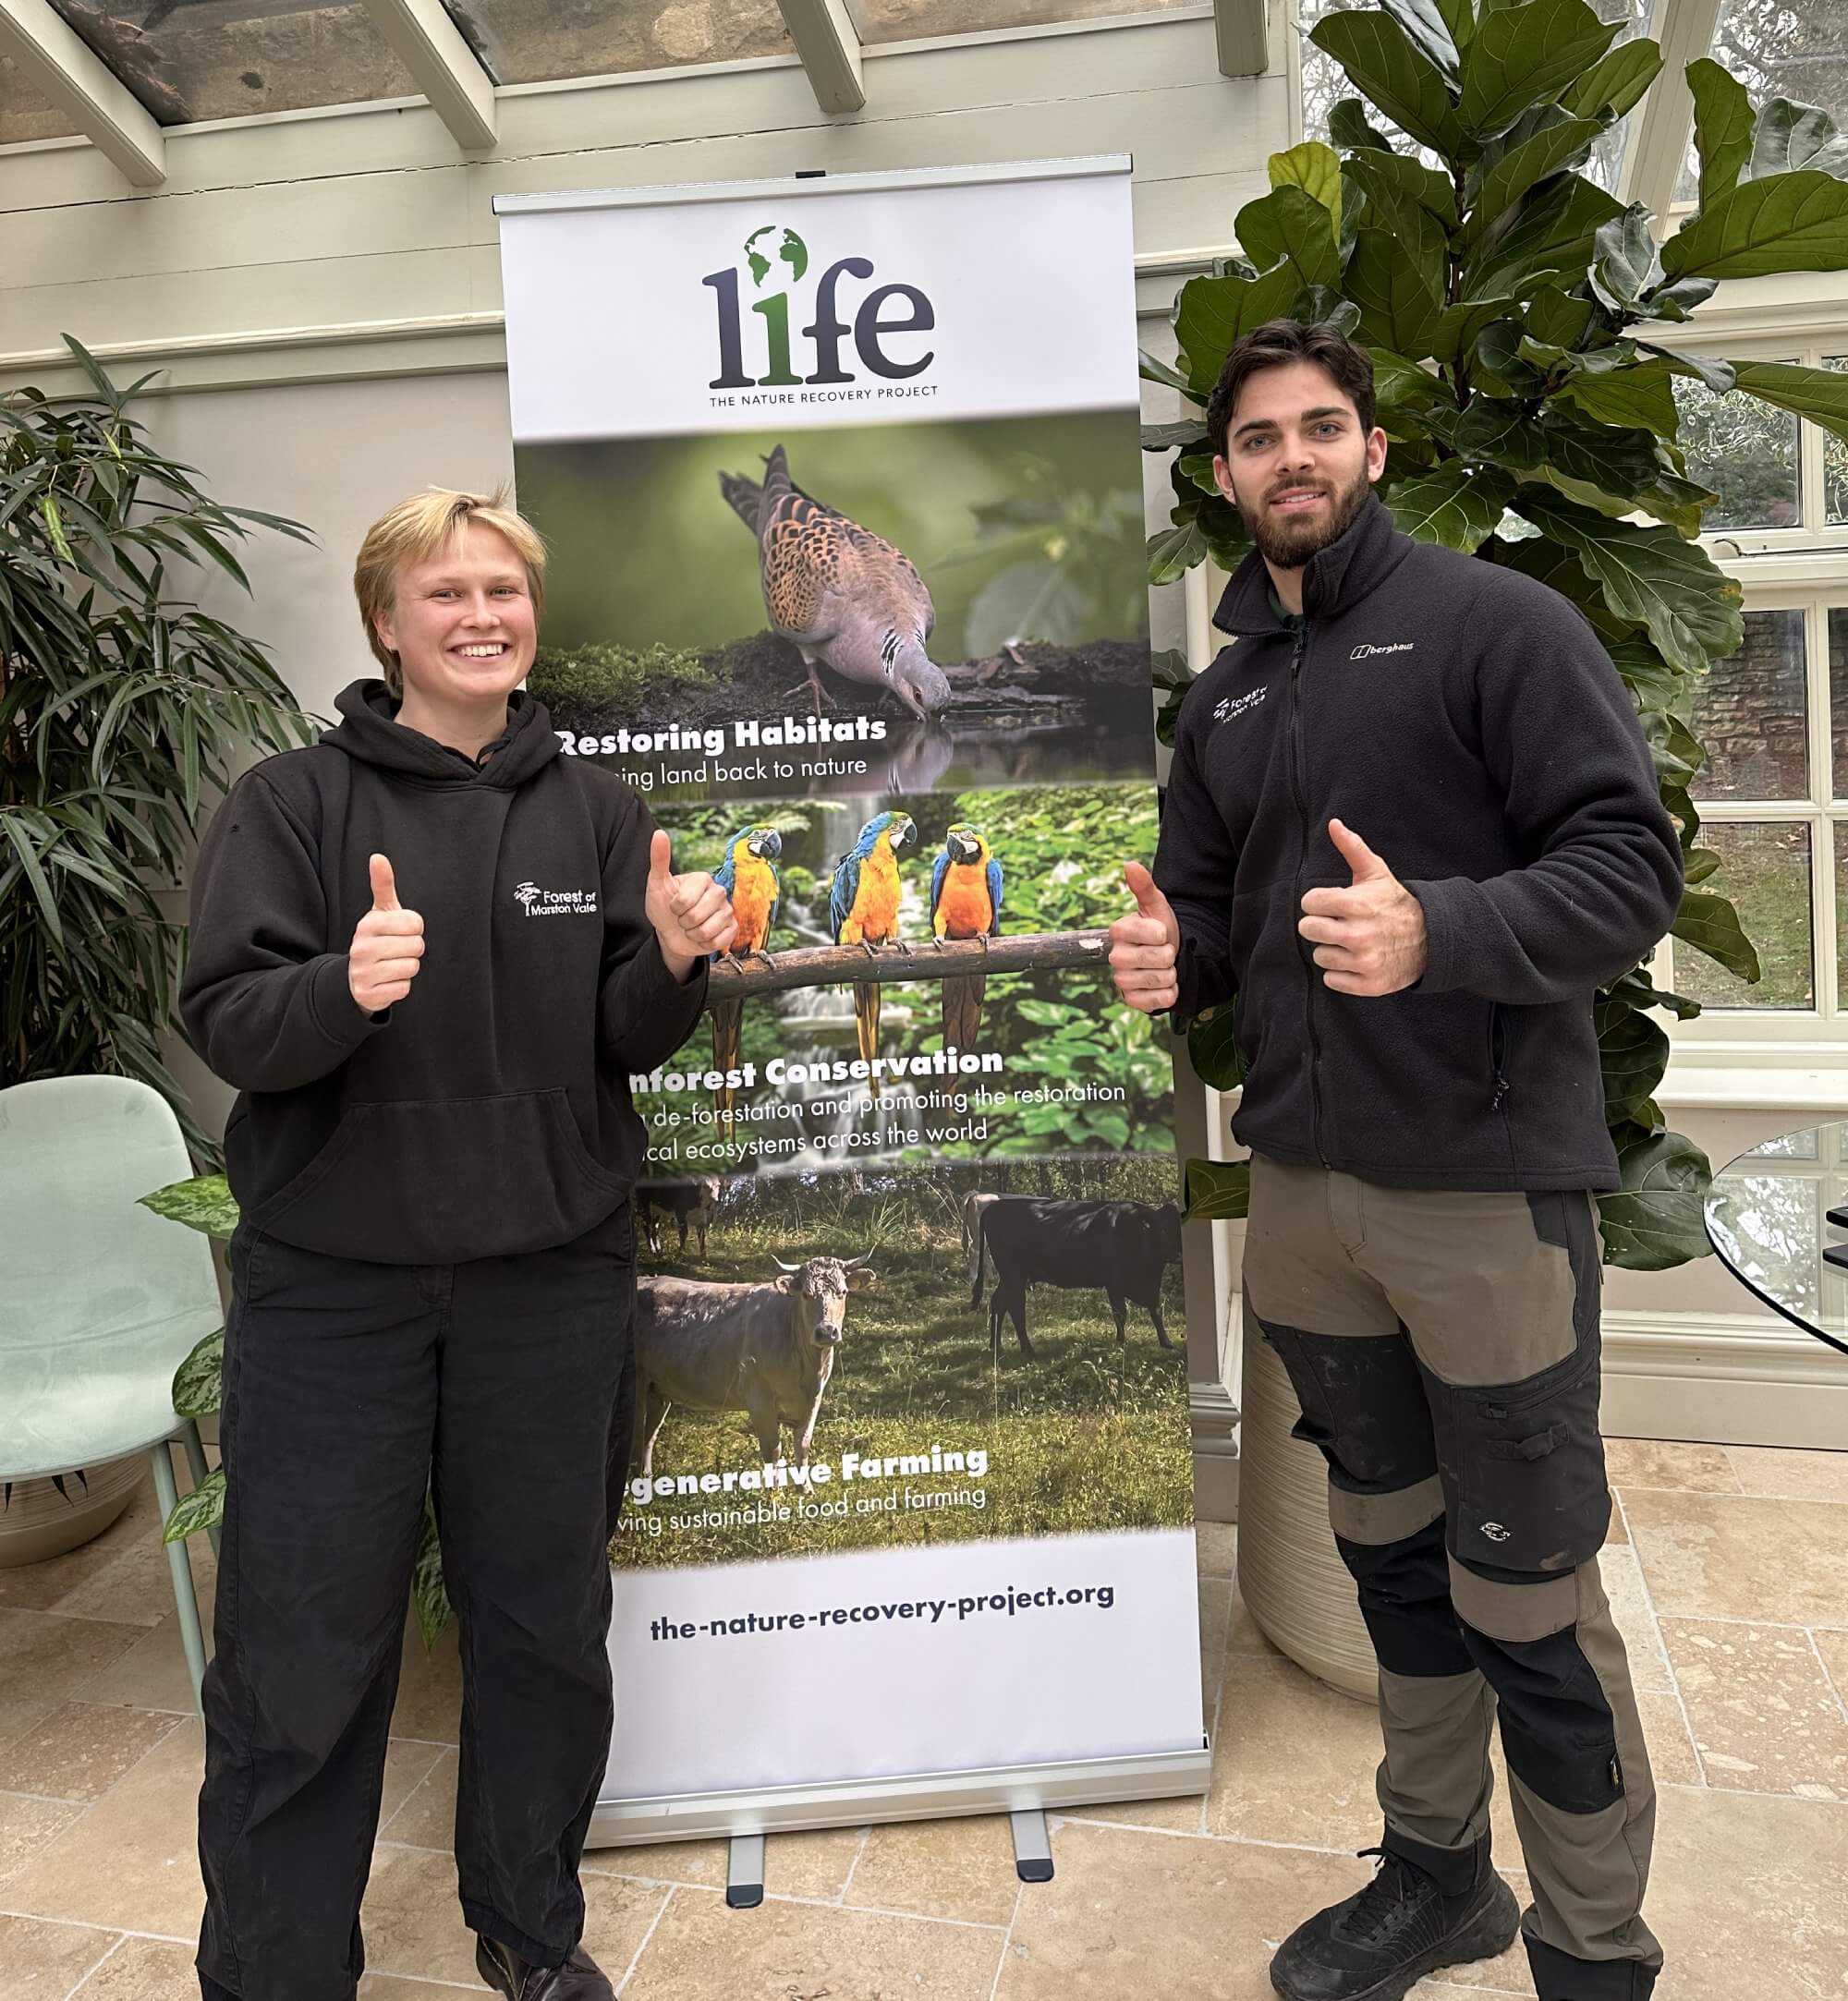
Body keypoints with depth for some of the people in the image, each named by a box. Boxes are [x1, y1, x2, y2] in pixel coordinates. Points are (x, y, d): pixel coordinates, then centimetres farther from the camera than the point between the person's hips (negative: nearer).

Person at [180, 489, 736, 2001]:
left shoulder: (594, 809, 6)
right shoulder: (292, 802, -2)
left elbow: (624, 1046, 4)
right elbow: (224, 1024, -8)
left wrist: (671, 962, -16)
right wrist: (342, 985, -28)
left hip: (554, 1281, 3)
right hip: (333, 1283, -2)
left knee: (548, 1623, 14)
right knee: (302, 1651, 5)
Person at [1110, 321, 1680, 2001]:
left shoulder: (1494, 619, -5)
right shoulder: (1227, 694, 14)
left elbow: (1630, 865, -12)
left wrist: (1437, 932, -28)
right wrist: (1170, 956, -3)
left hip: (1486, 1180, -6)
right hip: (1303, 1182, 6)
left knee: (1524, 1594, 3)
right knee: (1388, 1544, 18)